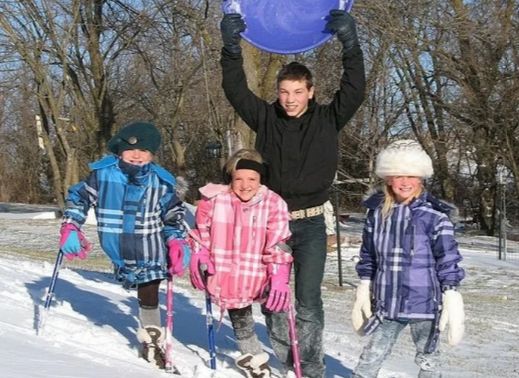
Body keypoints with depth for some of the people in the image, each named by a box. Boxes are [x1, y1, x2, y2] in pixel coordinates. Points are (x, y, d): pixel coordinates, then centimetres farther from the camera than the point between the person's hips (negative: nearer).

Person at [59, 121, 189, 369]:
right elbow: (79, 197, 6)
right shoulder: (102, 174, -6)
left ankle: (151, 340, 19)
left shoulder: (160, 182, -4)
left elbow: (174, 214, 7)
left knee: (149, 295, -1)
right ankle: (149, 340, 29)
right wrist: (70, 227, -3)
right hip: (118, 253, 1)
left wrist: (177, 242, -3)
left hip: (151, 253, -1)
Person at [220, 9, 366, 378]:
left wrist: (350, 43, -20)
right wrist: (232, 46, -15)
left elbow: (354, 90, -11)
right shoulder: (266, 118, 1)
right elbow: (236, 89, -3)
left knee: (308, 301, -3)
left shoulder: (328, 120, -1)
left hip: (310, 224, -2)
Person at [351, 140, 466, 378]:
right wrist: (363, 291, 12)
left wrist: (452, 299, -11)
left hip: (425, 304, -3)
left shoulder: (434, 216, -10)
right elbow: (368, 256, 12)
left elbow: (448, 260, -7)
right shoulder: (377, 214, 2)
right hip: (387, 304, 3)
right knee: (370, 358, 9)